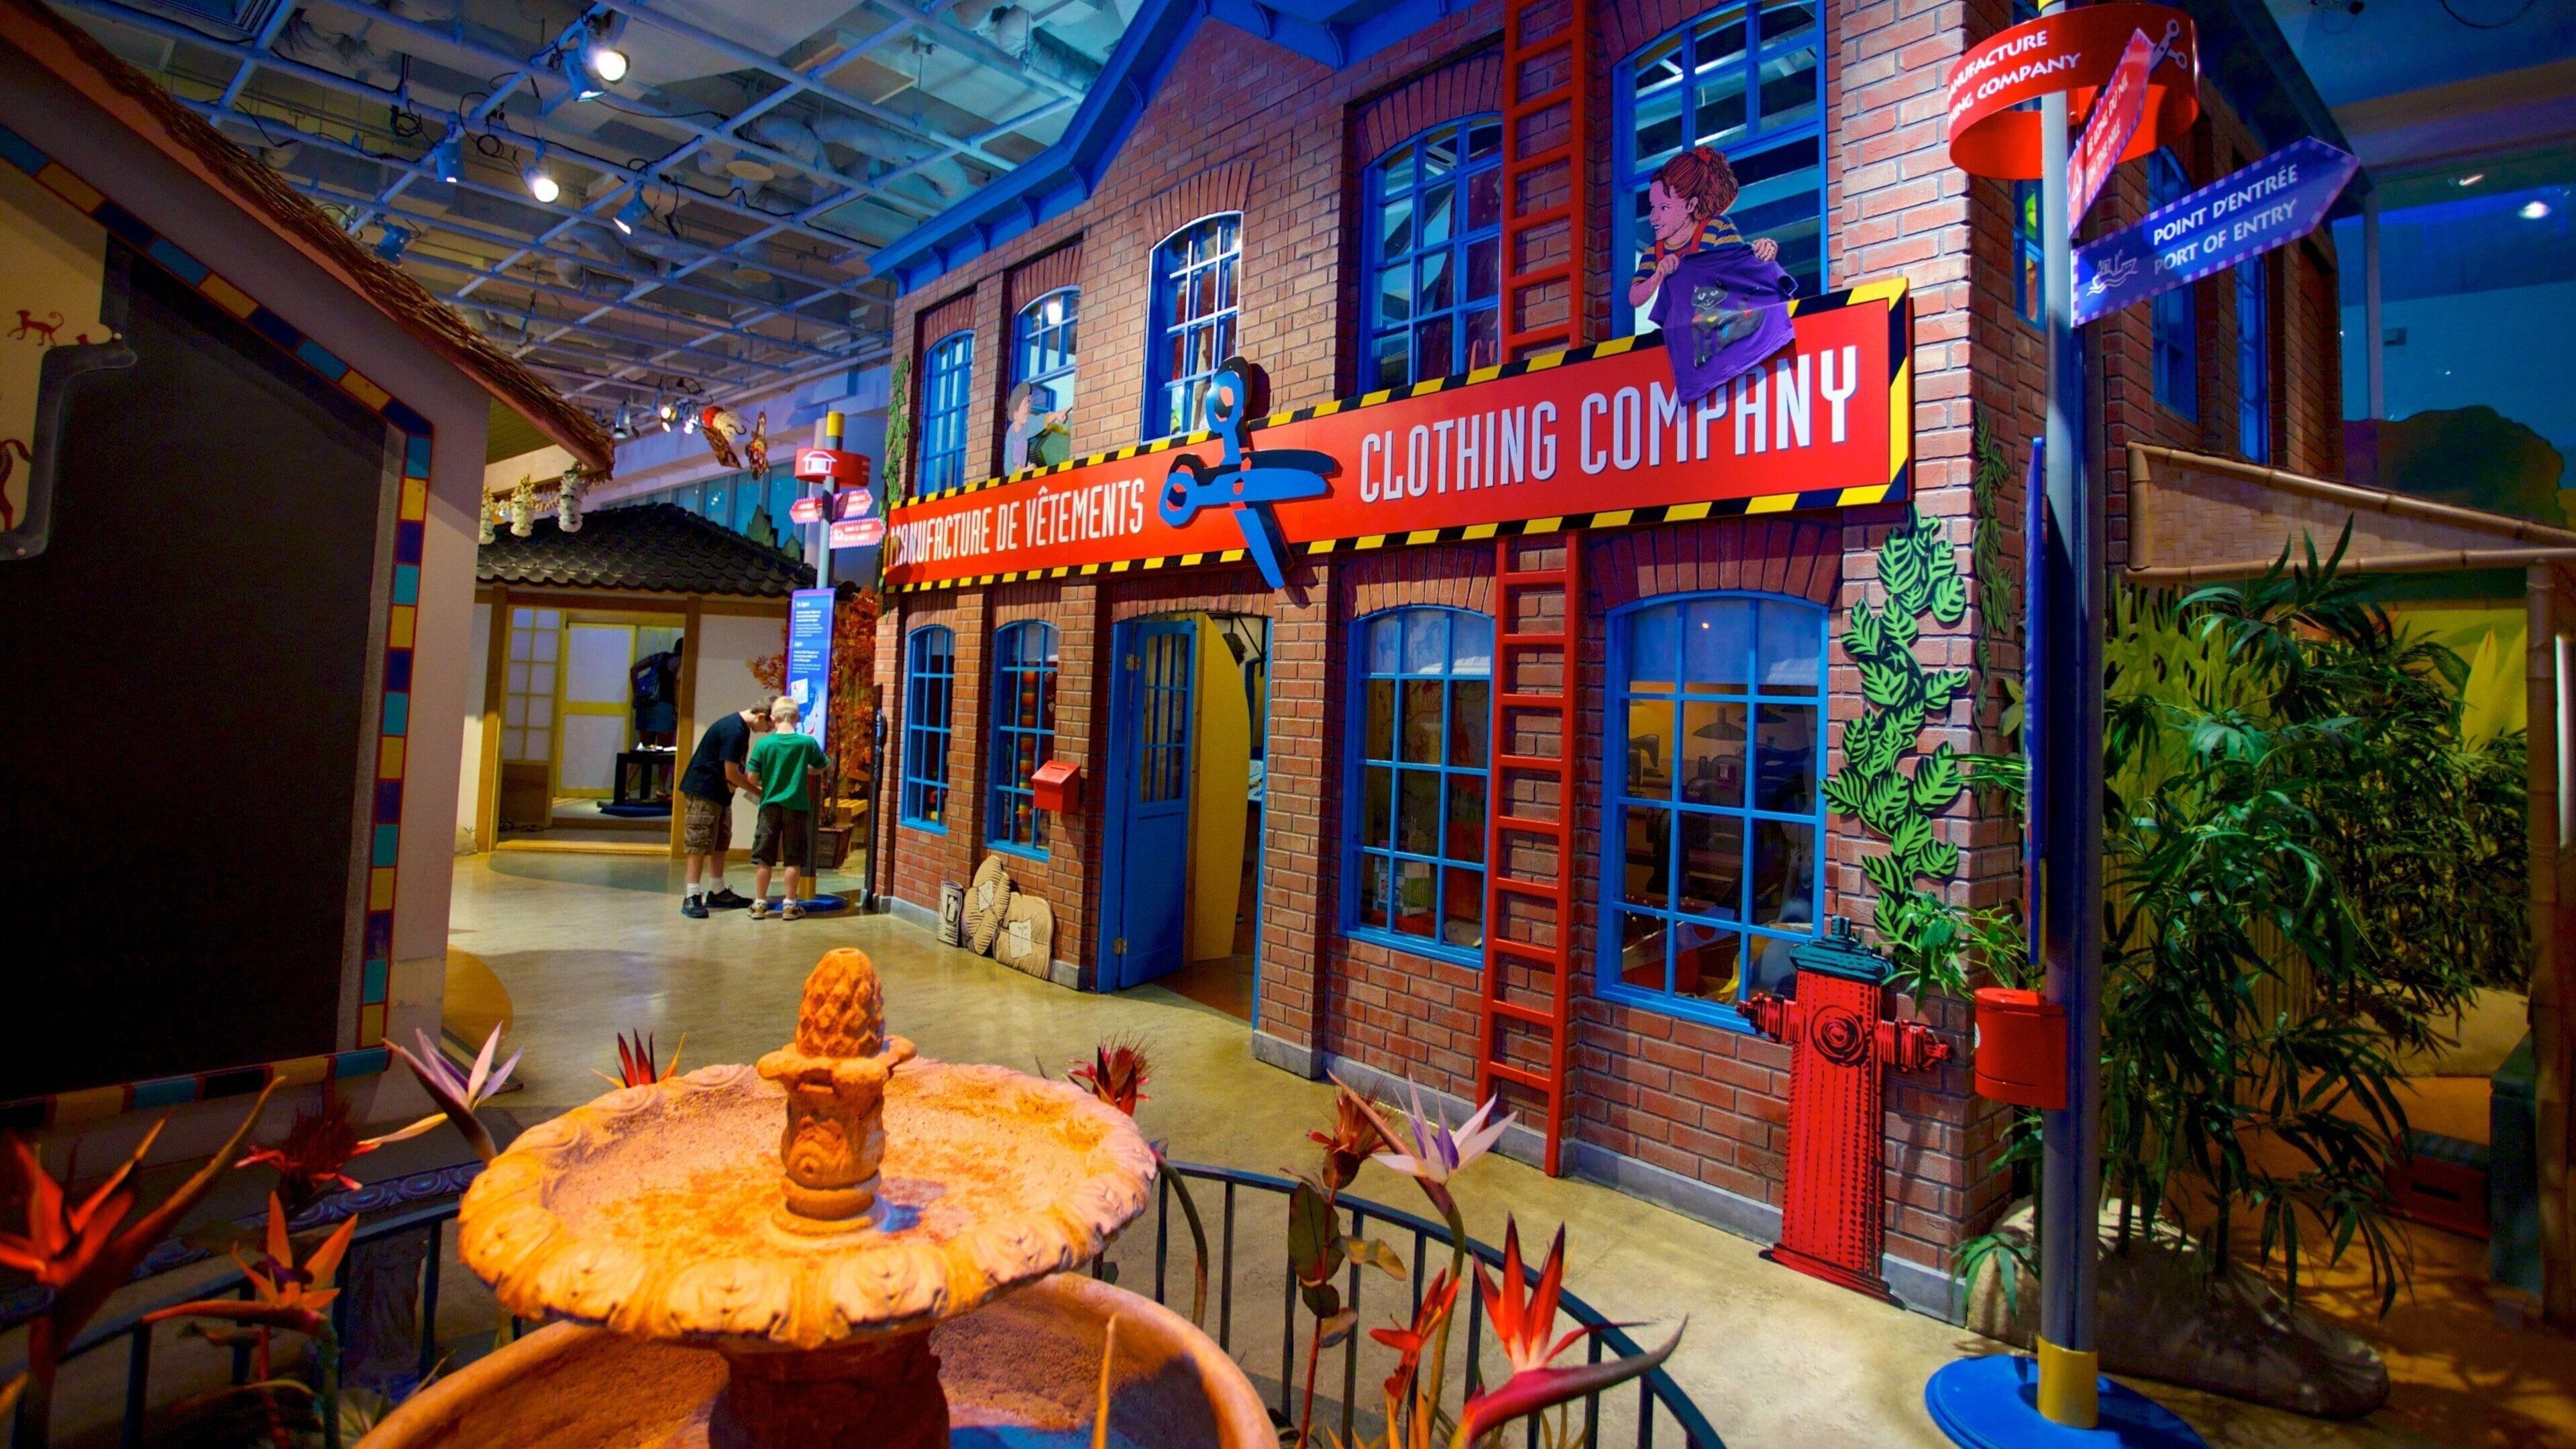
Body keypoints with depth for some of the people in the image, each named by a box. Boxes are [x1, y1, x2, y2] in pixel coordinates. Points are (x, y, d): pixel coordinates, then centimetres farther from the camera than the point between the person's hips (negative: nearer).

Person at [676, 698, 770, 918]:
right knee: (700, 845, -8)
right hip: (703, 792, -10)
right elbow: (732, 774, -21)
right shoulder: (734, 730, -22)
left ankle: (717, 892, 21)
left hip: (720, 793, 10)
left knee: (720, 843, 13)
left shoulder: (741, 727, 9)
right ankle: (692, 897, -5)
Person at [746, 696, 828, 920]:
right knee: (794, 859, 7)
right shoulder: (807, 742, -7)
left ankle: (760, 904, 17)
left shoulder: (763, 744, -8)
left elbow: (752, 777, -6)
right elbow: (821, 766, 7)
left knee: (763, 858, 10)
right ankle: (789, 905, 11)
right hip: (797, 807, 0)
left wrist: (761, 786, 15)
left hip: (770, 805, 0)